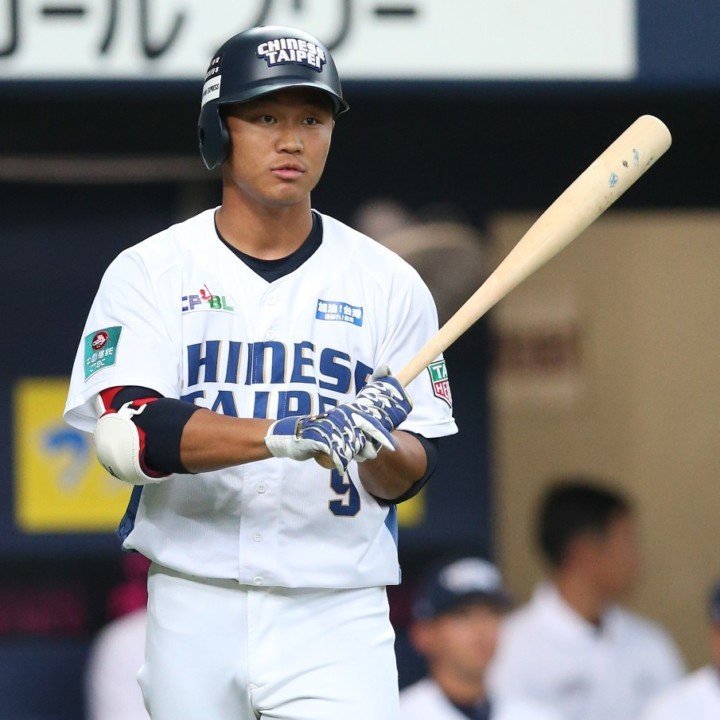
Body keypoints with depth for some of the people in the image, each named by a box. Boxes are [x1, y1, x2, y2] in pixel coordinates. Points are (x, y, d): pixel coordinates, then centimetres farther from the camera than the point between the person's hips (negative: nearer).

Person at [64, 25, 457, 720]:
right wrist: (288, 435, -27)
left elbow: (410, 474, 5)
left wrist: (380, 449, -19)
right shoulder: (151, 272, 2)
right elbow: (125, 435, -14)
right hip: (192, 610, 0)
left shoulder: (388, 284, 6)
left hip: (337, 616, 0)